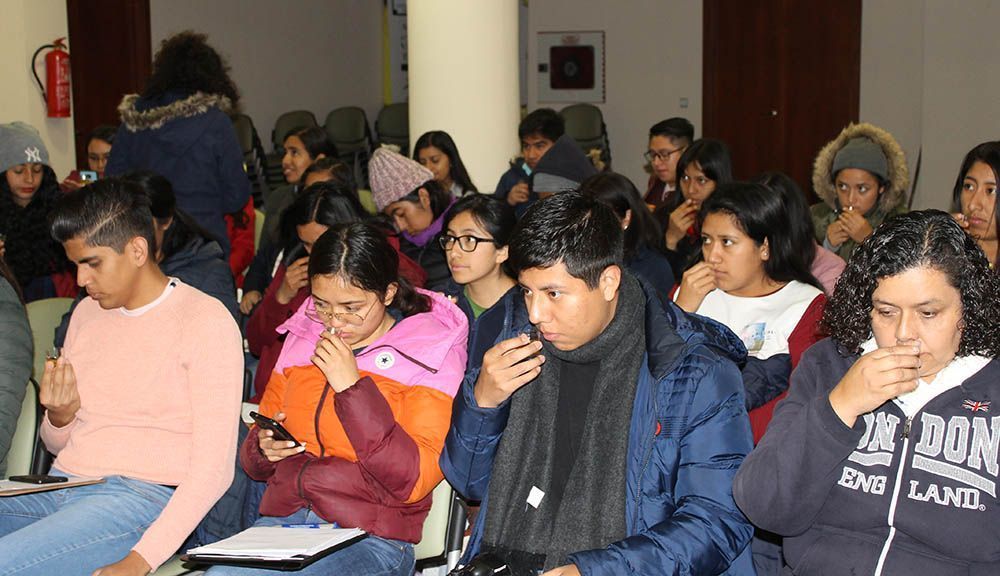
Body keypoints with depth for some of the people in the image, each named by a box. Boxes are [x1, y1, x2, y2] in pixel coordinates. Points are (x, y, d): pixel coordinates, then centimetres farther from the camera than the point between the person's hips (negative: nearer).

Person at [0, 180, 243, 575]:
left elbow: (214, 467, -12)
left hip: (139, 498, -7)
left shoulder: (205, 321, -5)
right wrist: (59, 418, 0)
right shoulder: (88, 312, 18)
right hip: (59, 487, 7)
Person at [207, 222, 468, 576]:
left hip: (371, 541, -5)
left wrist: (353, 387, -15)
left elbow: (414, 480, -13)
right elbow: (255, 459, 22)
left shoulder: (431, 353, -3)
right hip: (280, 522, 5)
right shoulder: (303, 337, 12)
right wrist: (263, 449, -2)